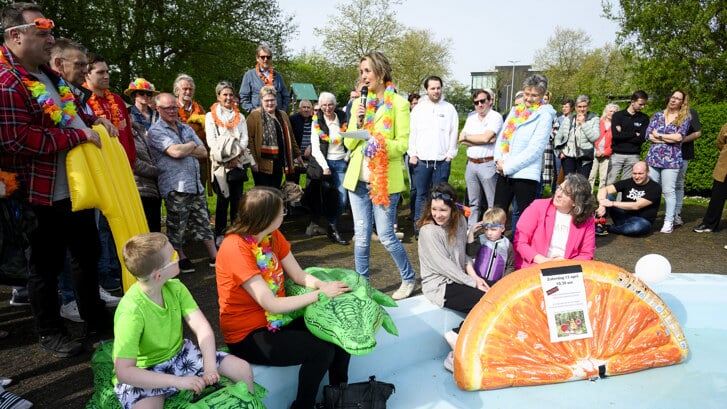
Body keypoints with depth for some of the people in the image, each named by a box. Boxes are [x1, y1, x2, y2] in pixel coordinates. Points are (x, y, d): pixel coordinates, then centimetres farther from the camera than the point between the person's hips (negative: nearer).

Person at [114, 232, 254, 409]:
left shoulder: (175, 287, -11)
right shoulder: (132, 311, -29)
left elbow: (202, 327, -16)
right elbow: (124, 372, -30)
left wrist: (210, 367, -30)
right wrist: (178, 381, -34)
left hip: (179, 354, 6)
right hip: (143, 373, -5)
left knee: (243, 369, -3)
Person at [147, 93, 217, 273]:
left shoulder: (186, 129, 17)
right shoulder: (156, 131, -4)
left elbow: (203, 152, 9)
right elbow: (176, 152, -19)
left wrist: (184, 150, -7)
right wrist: (192, 145, 0)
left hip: (195, 185, 6)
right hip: (175, 187, -6)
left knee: (203, 223, 11)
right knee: (176, 226, 6)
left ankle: (214, 257, 17)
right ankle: (181, 258, 23)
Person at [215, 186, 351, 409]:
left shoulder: (272, 235, -2)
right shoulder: (236, 248, -26)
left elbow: (298, 275, 1)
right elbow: (271, 304, -28)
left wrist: (325, 285, -19)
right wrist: (321, 294, -23)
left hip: (278, 318, 7)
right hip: (248, 335, -7)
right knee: (322, 350, -21)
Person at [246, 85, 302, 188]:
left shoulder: (283, 116, 16)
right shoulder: (254, 116, -5)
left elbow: (290, 137, 23)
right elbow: (249, 139, -13)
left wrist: (297, 154, 25)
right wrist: (253, 160, -18)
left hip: (278, 163, 6)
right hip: (262, 164, -6)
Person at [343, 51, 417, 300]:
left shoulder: (398, 104, -3)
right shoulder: (360, 102, 12)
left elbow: (403, 143, -8)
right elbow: (348, 143, 10)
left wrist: (382, 146, -26)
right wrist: (357, 123, -8)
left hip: (385, 179, -5)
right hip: (358, 178, 5)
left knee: (386, 236, -1)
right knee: (361, 236, 9)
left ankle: (409, 279, 22)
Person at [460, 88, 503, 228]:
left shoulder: (496, 117, -5)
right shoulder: (471, 117, 13)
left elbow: (486, 137, -19)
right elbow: (462, 140, 3)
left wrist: (467, 137, -3)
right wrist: (483, 140, -9)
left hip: (488, 164, -6)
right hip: (471, 163, 6)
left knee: (493, 203, -2)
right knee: (473, 203, 14)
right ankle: (470, 231, 22)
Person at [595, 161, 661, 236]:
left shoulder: (655, 188, -9)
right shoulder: (627, 182, 1)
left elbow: (637, 206, -21)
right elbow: (603, 190, -11)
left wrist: (612, 203, -27)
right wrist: (602, 205, -32)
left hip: (642, 221, -3)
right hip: (624, 216, 3)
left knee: (638, 227, -41)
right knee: (606, 196, -16)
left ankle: (607, 228, -18)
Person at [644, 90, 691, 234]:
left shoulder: (684, 118, 5)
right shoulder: (658, 115, 11)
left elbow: (679, 137, -11)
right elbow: (648, 135, -1)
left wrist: (659, 135, -4)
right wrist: (670, 139, -8)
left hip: (671, 159, -2)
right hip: (653, 157, 3)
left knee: (669, 191, -2)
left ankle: (669, 222, 5)